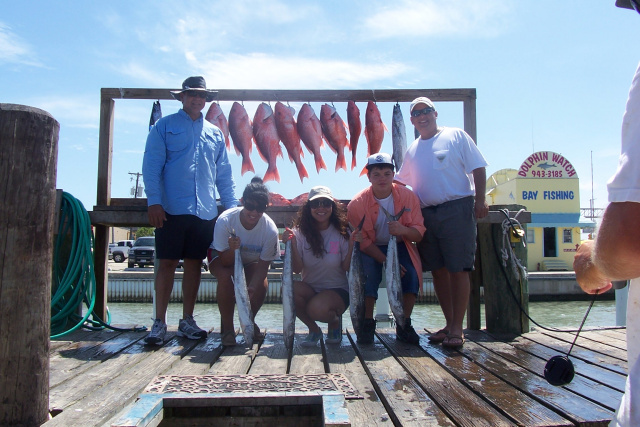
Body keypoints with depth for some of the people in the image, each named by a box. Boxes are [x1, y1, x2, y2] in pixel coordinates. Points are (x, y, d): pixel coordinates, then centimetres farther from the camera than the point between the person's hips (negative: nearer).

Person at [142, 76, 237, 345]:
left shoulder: (215, 133, 18)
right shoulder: (165, 126, 7)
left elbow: (224, 174, 17)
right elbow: (152, 165, -2)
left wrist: (232, 206, 9)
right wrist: (154, 201, -12)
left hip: (205, 212, 4)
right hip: (172, 209, -3)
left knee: (194, 263, 8)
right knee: (167, 263, -1)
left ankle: (187, 321, 20)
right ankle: (159, 323, 10)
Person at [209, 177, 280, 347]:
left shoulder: (270, 229, -30)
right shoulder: (225, 220, -33)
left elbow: (263, 264, -24)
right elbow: (225, 261, -26)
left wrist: (251, 288, -41)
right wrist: (231, 249, -49)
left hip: (251, 260, 2)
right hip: (223, 256, -1)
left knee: (262, 285, -24)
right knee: (225, 277, -32)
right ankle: (227, 328, -12)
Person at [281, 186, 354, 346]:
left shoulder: (341, 232, -5)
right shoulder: (301, 232, -4)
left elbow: (346, 268, -9)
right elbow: (297, 269, -11)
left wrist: (352, 245, -22)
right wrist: (292, 244, -23)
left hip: (337, 290, -2)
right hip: (309, 289, 3)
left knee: (317, 308, -34)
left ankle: (335, 321, 7)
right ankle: (314, 329, -1)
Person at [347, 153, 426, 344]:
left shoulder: (407, 196, -13)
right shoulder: (357, 203, -17)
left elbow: (419, 234, -13)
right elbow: (362, 241, -14)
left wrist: (403, 230, -37)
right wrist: (386, 261, -27)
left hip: (400, 245, 1)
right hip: (371, 248, -1)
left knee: (411, 272, -27)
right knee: (369, 273, -31)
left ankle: (404, 325, -8)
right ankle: (368, 323, -12)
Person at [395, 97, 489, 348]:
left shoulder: (456, 136, 3)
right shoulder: (412, 150, 18)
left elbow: (478, 169, -2)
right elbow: (400, 180, 26)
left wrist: (480, 201, -12)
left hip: (457, 210, -5)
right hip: (426, 214, 5)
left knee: (458, 269, -6)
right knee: (438, 270, 7)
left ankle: (457, 329, 0)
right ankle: (449, 324, 18)